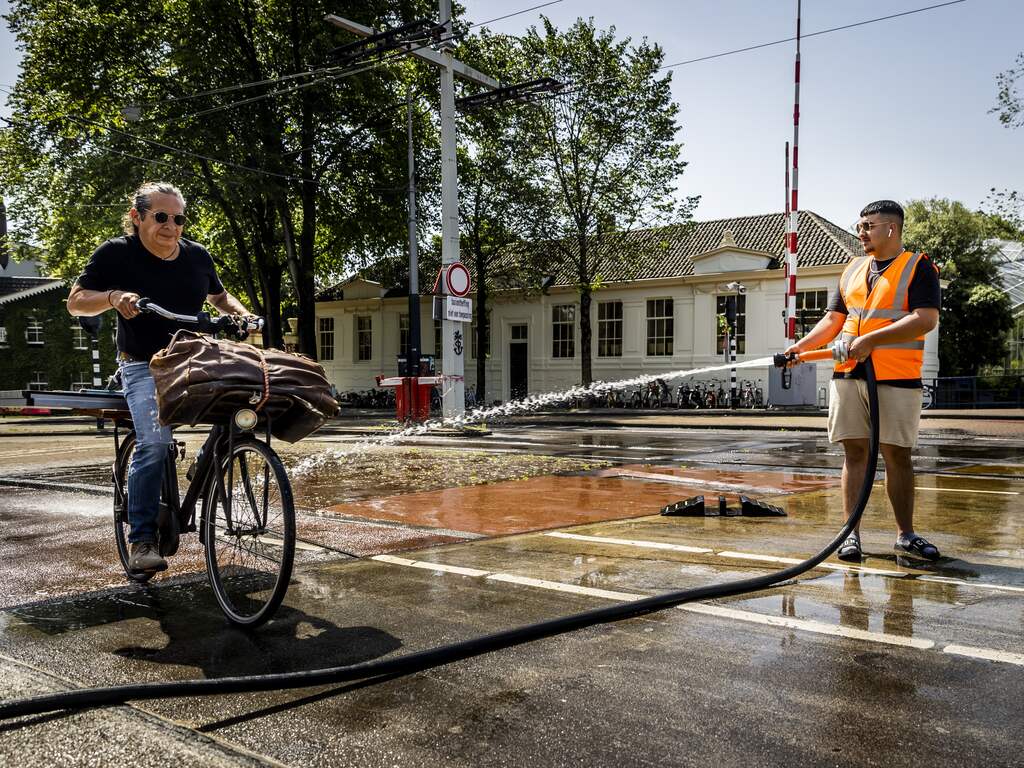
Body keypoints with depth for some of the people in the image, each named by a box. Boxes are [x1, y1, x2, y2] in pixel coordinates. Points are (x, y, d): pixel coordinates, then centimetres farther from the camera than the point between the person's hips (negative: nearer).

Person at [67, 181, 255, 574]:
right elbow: (76, 302, -5)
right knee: (154, 442, -23)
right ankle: (141, 541, -14)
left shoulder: (197, 255, 5)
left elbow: (218, 296, 22)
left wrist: (243, 314, 1)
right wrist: (113, 297, -25)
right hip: (144, 366, -5)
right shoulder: (116, 253, -7)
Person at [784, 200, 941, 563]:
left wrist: (871, 340, -20)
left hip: (897, 379, -4)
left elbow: (926, 319, -14)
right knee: (854, 453, 4)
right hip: (848, 376, 5)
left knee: (898, 455, 3)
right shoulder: (852, 270, 17)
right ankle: (852, 533, 9)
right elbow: (833, 319, 16)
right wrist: (802, 346, 0)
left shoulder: (919, 266, -2)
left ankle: (905, 534, 17)